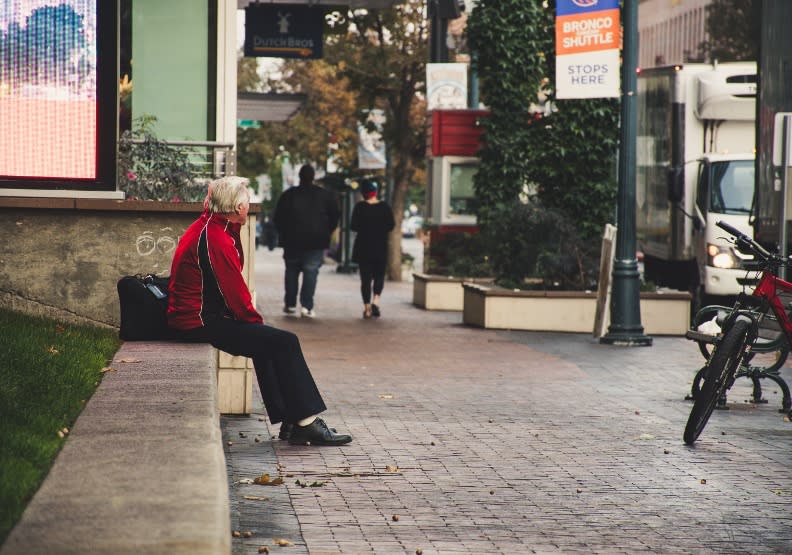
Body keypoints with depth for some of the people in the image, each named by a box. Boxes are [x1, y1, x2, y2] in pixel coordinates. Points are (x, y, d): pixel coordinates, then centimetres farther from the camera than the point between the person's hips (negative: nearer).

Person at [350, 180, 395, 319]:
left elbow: (353, 226, -10)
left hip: (363, 247, -1)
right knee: (379, 275, 12)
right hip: (381, 247, 1)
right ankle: (376, 300, -9)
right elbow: (391, 225, 0)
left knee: (365, 277, 5)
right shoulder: (385, 207, -3)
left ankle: (367, 307, 2)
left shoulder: (360, 207, -9)